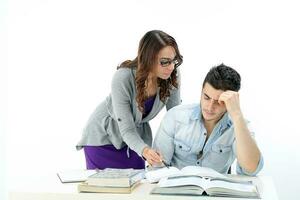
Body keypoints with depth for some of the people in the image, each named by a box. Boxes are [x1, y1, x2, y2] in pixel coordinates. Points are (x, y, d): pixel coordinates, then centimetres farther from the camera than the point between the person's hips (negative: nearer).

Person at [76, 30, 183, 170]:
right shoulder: (123, 78, -32)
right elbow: (126, 130, -31)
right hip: (103, 136, -3)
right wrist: (144, 150, -50)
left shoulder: (172, 76, -20)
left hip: (137, 135, 4)